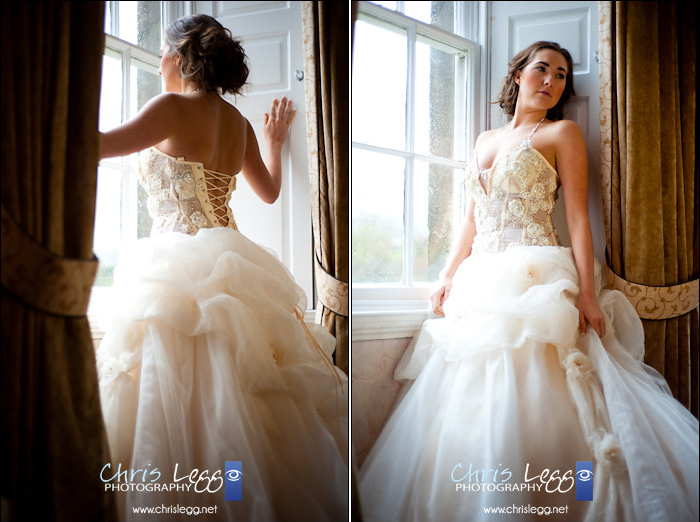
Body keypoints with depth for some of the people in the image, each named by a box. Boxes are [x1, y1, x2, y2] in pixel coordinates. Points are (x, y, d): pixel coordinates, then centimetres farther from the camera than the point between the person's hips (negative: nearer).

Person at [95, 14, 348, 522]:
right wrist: (276, 139, 45)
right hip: (228, 264, 8)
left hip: (182, 265, -7)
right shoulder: (238, 122, 14)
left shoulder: (175, 108, -6)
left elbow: (105, 144, -19)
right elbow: (269, 191, 28)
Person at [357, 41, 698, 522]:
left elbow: (578, 216, -2)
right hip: (479, 279, 6)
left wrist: (588, 293, -11)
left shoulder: (563, 132, 6)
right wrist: (448, 276, 12)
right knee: (470, 397, 2)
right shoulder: (486, 140, 22)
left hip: (533, 276, -6)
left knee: (522, 396, -14)